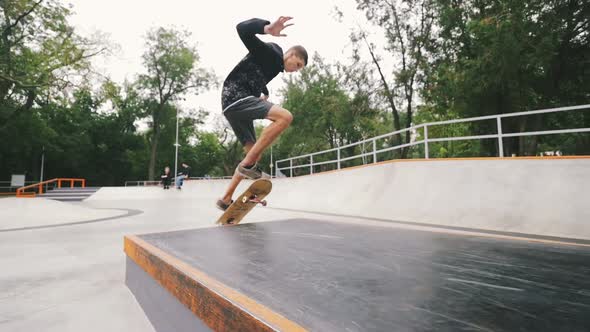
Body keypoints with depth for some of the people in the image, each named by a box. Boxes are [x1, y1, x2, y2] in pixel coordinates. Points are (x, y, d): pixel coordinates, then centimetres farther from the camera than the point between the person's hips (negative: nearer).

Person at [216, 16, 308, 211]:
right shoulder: (269, 52, -4)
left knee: (255, 153, 11)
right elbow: (242, 29, -21)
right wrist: (267, 28, -38)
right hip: (235, 97, -10)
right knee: (285, 117, -25)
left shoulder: (274, 66, 23)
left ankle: (226, 199, 16)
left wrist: (264, 95, 51)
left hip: (234, 105, 10)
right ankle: (248, 164, -22)